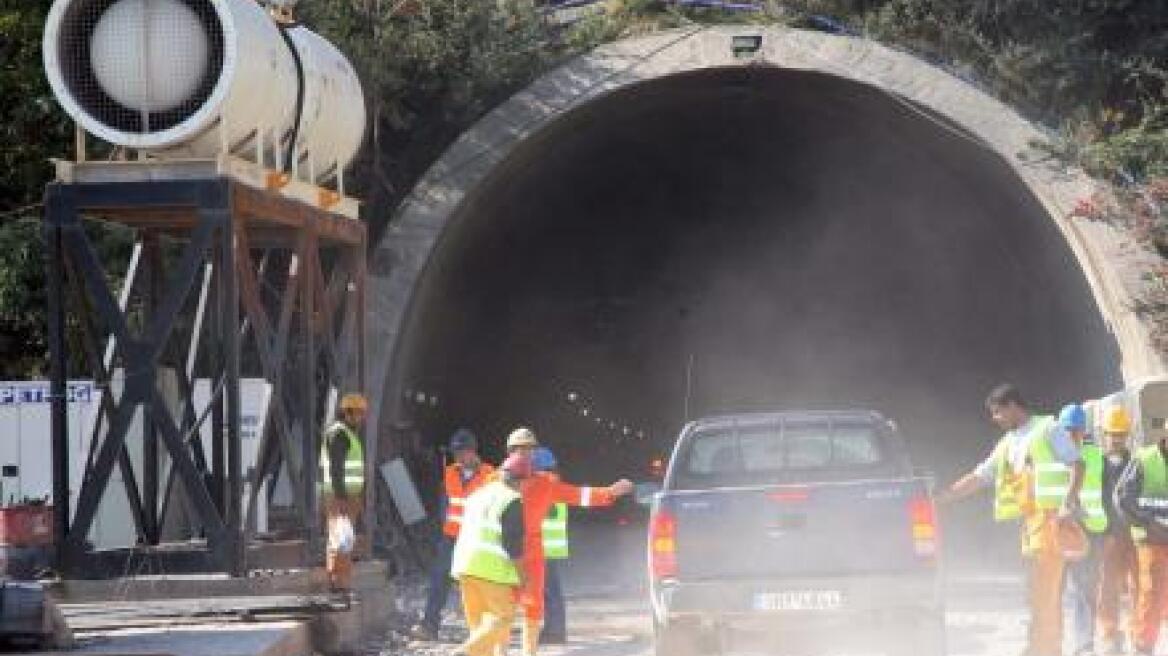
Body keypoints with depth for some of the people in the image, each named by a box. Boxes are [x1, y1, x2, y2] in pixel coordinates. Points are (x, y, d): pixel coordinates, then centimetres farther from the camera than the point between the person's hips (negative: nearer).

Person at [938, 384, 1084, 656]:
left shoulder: (1047, 430, -1)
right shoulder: (1007, 444, 22)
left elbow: (1077, 464, -8)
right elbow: (977, 478, 24)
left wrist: (1068, 502, -20)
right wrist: (940, 499, 19)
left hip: (1050, 514, -8)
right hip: (1029, 519, 8)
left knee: (1043, 590, -12)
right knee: (1048, 593, 7)